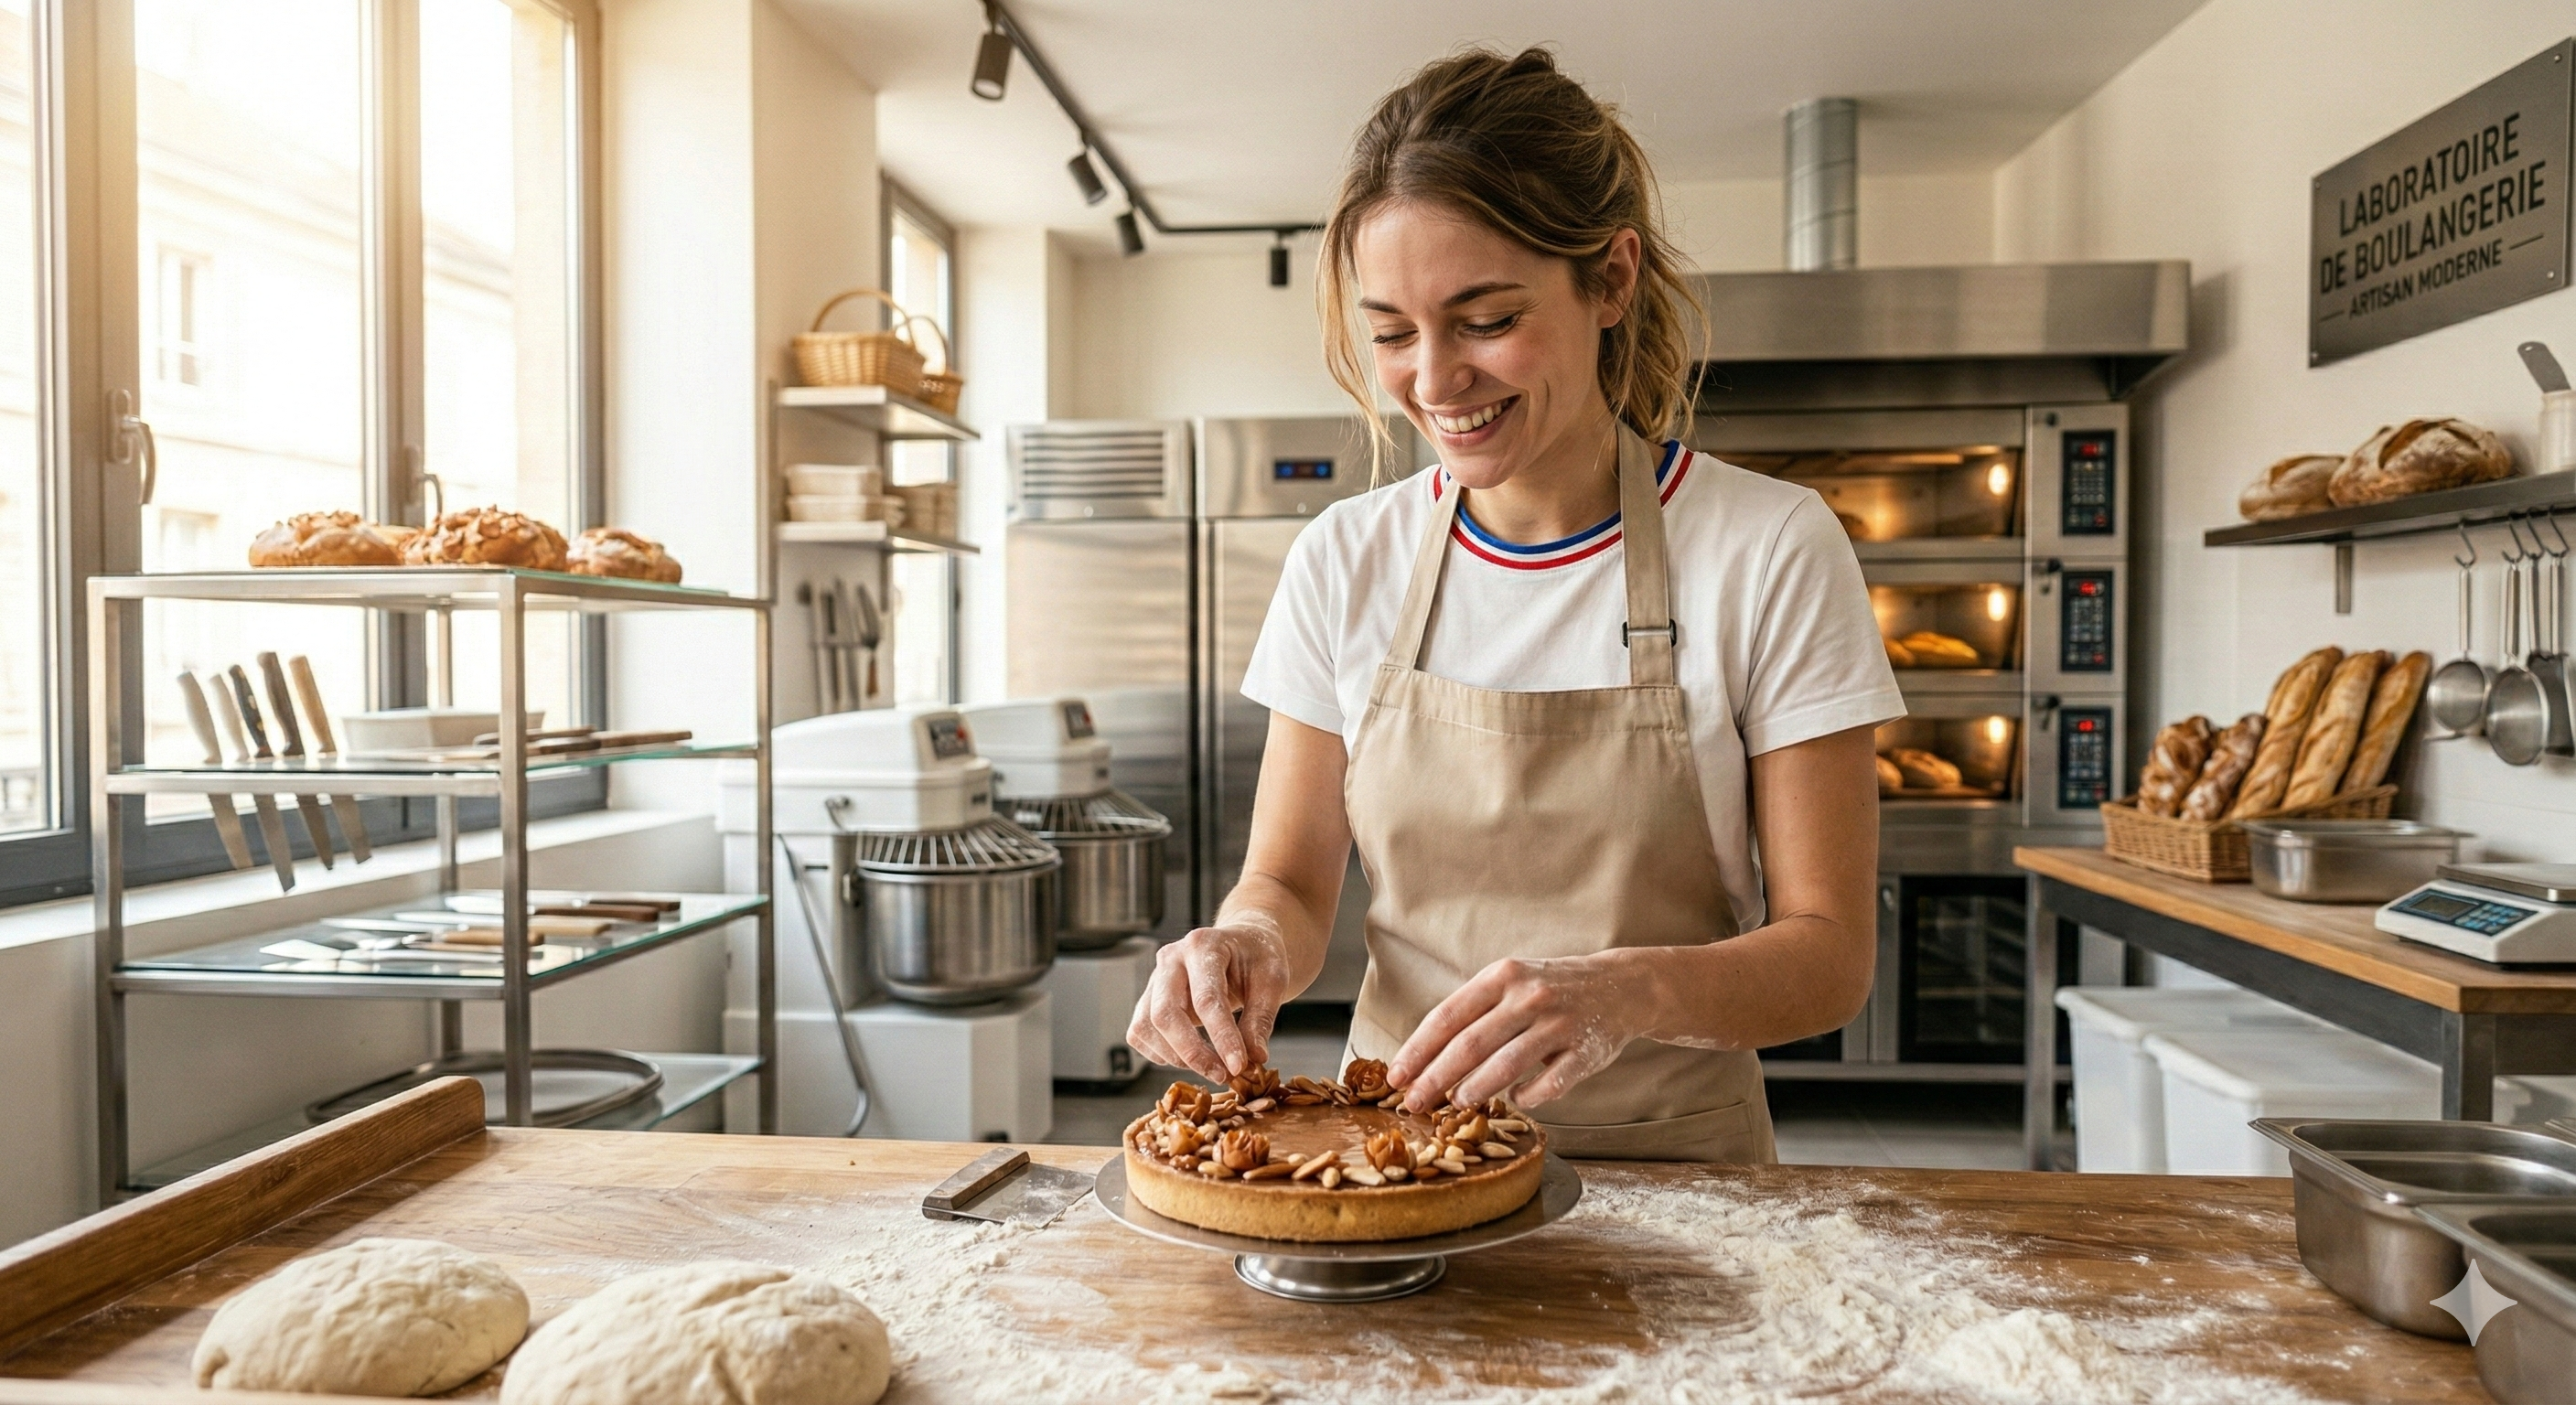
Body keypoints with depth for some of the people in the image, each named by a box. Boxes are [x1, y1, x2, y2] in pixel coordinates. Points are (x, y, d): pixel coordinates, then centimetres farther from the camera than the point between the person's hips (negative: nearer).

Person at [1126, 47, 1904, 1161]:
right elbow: (1291, 880, 7)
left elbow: (1831, 951, -7)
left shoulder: (1772, 553, -8)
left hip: (1674, 1165, -2)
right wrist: (1252, 942, -16)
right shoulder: (1343, 563, 1)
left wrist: (1632, 991, -26)